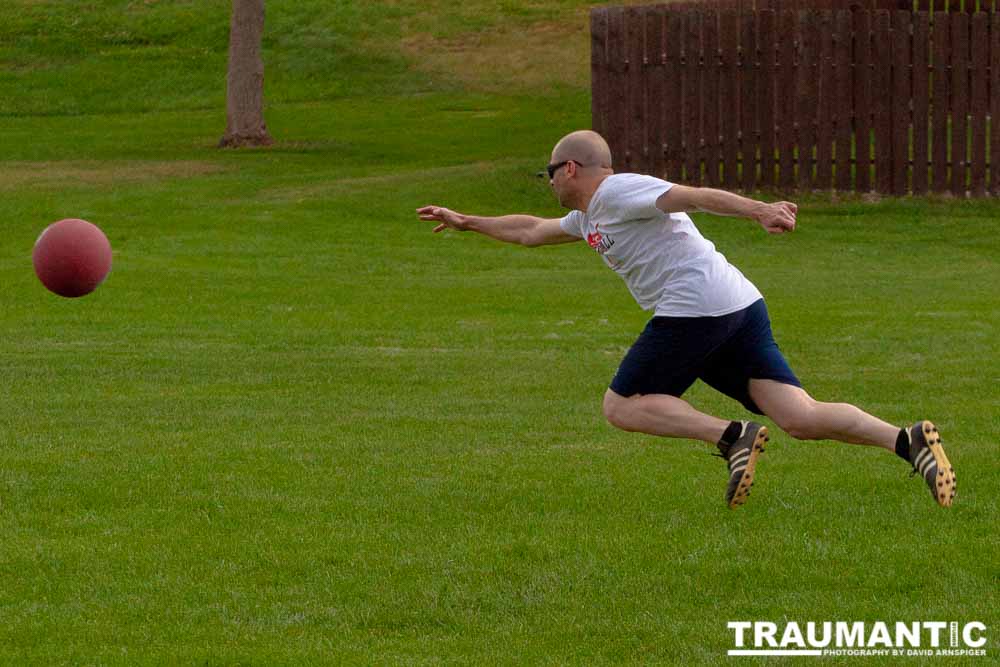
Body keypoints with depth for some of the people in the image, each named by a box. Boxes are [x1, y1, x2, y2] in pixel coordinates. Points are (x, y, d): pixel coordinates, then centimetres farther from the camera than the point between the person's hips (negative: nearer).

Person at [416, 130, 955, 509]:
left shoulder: (617, 191, 0)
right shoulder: (590, 218, 29)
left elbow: (693, 196, -16)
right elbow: (531, 232, 47)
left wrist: (758, 211, -31)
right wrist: (465, 223, 53)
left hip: (693, 307, -9)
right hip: (741, 304, 9)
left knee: (620, 406, 3)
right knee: (802, 418, -4)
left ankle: (733, 437, -15)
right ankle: (907, 440, -22)